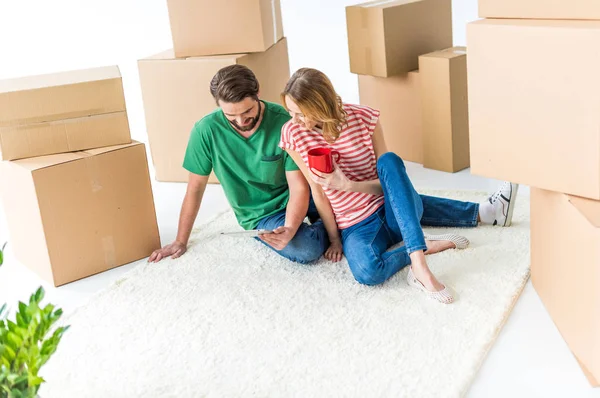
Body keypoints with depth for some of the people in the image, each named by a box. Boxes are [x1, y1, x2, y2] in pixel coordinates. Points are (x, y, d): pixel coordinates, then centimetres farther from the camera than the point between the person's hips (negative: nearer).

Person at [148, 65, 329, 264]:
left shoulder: (285, 122, -21)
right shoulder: (206, 131, -17)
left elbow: (299, 188, -18)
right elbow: (196, 188, -4)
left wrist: (290, 229, -36)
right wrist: (180, 242, 1)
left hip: (294, 201, 1)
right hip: (261, 215, -1)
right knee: (307, 250, -27)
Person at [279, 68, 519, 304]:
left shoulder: (363, 118, -13)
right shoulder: (293, 135, -12)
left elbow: (387, 180, -9)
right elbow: (317, 191, -5)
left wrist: (348, 185, -26)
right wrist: (334, 238, -3)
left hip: (393, 208, 1)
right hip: (357, 227, -1)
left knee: (389, 160, -32)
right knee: (367, 272, -36)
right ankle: (426, 246, -12)